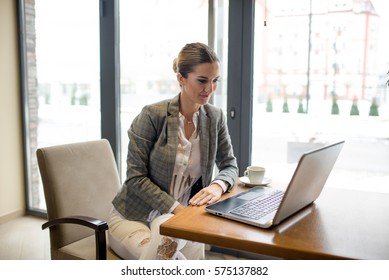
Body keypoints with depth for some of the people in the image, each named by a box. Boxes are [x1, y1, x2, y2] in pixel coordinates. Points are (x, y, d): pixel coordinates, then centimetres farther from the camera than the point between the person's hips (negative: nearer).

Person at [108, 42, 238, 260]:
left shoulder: (216, 118, 0)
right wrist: (177, 208, -23)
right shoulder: (153, 115, -14)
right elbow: (136, 177, -14)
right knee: (164, 256, -33)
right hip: (133, 216, -3)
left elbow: (230, 166, 6)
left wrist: (218, 185, -17)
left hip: (179, 217, 3)